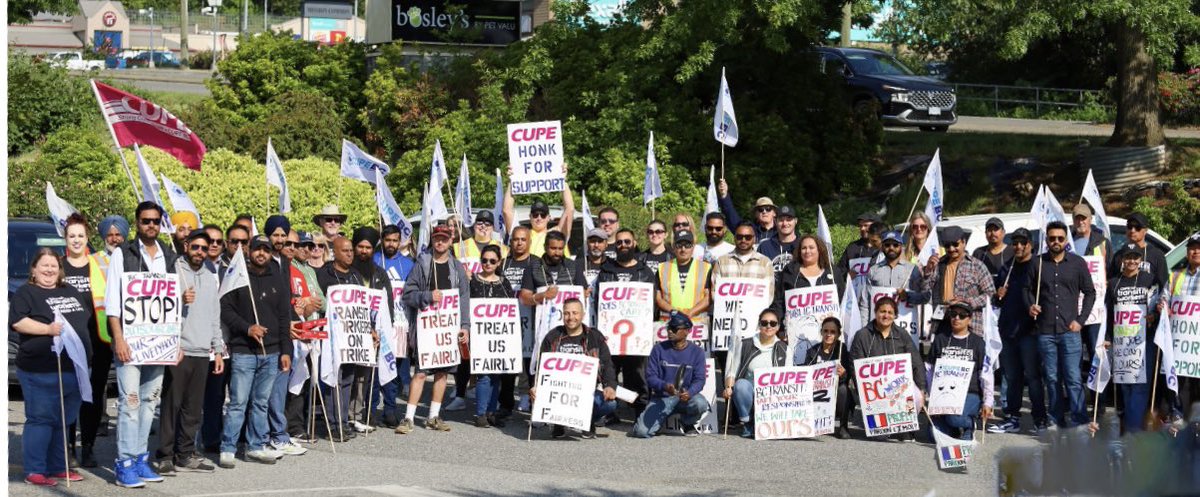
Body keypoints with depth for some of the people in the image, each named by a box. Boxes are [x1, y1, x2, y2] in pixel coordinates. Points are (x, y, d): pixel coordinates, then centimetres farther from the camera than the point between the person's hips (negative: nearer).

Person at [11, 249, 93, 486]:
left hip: (75, 369, 7)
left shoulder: (71, 292, 19)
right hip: (41, 371, -7)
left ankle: (57, 467, 21)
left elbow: (91, 314, 31)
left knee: (64, 421, 12)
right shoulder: (26, 293, -1)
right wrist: (48, 329, -22)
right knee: (40, 419, -5)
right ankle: (34, 471, 1)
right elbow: (17, 322, -14)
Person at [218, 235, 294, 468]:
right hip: (243, 351, -4)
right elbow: (225, 309, -3)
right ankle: (227, 449, 0)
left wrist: (285, 350, 7)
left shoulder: (278, 280, 12)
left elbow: (284, 318, 12)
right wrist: (247, 328, -15)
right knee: (238, 402, -6)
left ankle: (256, 446, 18)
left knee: (261, 402, 10)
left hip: (271, 352, 4)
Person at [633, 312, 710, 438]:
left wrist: (689, 393, -29)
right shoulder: (659, 349, 1)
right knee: (641, 432, -21)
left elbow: (699, 379, -6)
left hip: (686, 396, 0)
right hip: (661, 397, 0)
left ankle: (687, 424, 2)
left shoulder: (696, 352, 0)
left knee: (700, 403, -35)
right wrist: (664, 386, -25)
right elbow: (650, 377, -3)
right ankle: (662, 419, 16)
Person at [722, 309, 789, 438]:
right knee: (741, 384, -35)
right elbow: (732, 370, 5)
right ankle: (747, 424, -16)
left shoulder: (783, 349, 11)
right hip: (748, 393, -1)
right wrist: (729, 387, -12)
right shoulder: (743, 345, 7)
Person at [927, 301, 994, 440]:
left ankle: (969, 424, 3)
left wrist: (987, 402, -3)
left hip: (970, 394, -2)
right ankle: (957, 428, 15)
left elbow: (986, 375, 4)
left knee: (955, 418, -34)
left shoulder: (978, 342, 7)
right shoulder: (940, 339, 12)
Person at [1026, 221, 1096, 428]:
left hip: (1070, 330, -2)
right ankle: (1057, 421, 13)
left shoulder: (1077, 263, 5)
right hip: (1045, 331, 2)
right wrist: (1031, 306, -5)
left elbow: (1090, 292, 8)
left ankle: (1078, 422, -7)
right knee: (1052, 378, 6)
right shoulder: (1038, 263, 8)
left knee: (1073, 378, -8)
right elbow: (1028, 289, 16)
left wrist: (1080, 320, -1)